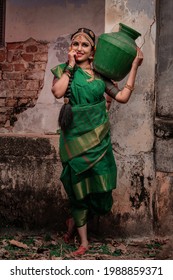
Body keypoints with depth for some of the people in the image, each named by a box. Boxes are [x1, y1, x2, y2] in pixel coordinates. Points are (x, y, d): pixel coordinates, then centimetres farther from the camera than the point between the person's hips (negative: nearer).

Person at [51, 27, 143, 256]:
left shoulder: (99, 74, 9)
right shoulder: (64, 70, 4)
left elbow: (123, 96, 0)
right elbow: (58, 92, -18)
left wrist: (134, 67, 1)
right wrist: (70, 65, -8)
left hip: (98, 138, 2)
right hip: (75, 138, -2)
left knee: (101, 187, 3)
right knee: (79, 187, 4)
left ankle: (75, 220, 34)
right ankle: (84, 241, 18)